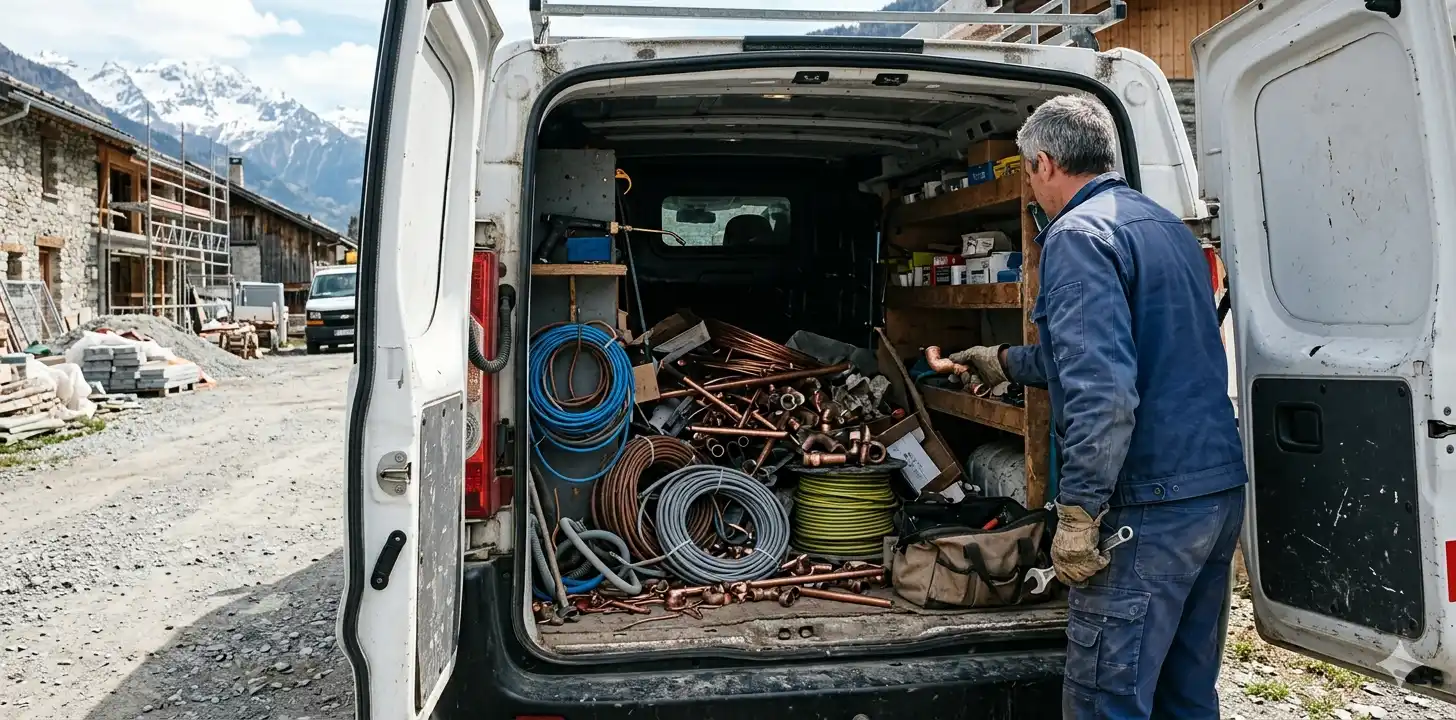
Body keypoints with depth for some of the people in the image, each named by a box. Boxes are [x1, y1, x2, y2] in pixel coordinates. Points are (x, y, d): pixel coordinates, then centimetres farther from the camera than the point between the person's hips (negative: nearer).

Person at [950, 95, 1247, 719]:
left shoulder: (1078, 234, -12)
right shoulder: (1167, 226, 19)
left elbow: (1103, 391, -25)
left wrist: (1078, 514, -20)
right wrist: (1005, 363, 40)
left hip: (1149, 503, -10)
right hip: (1220, 486, 10)